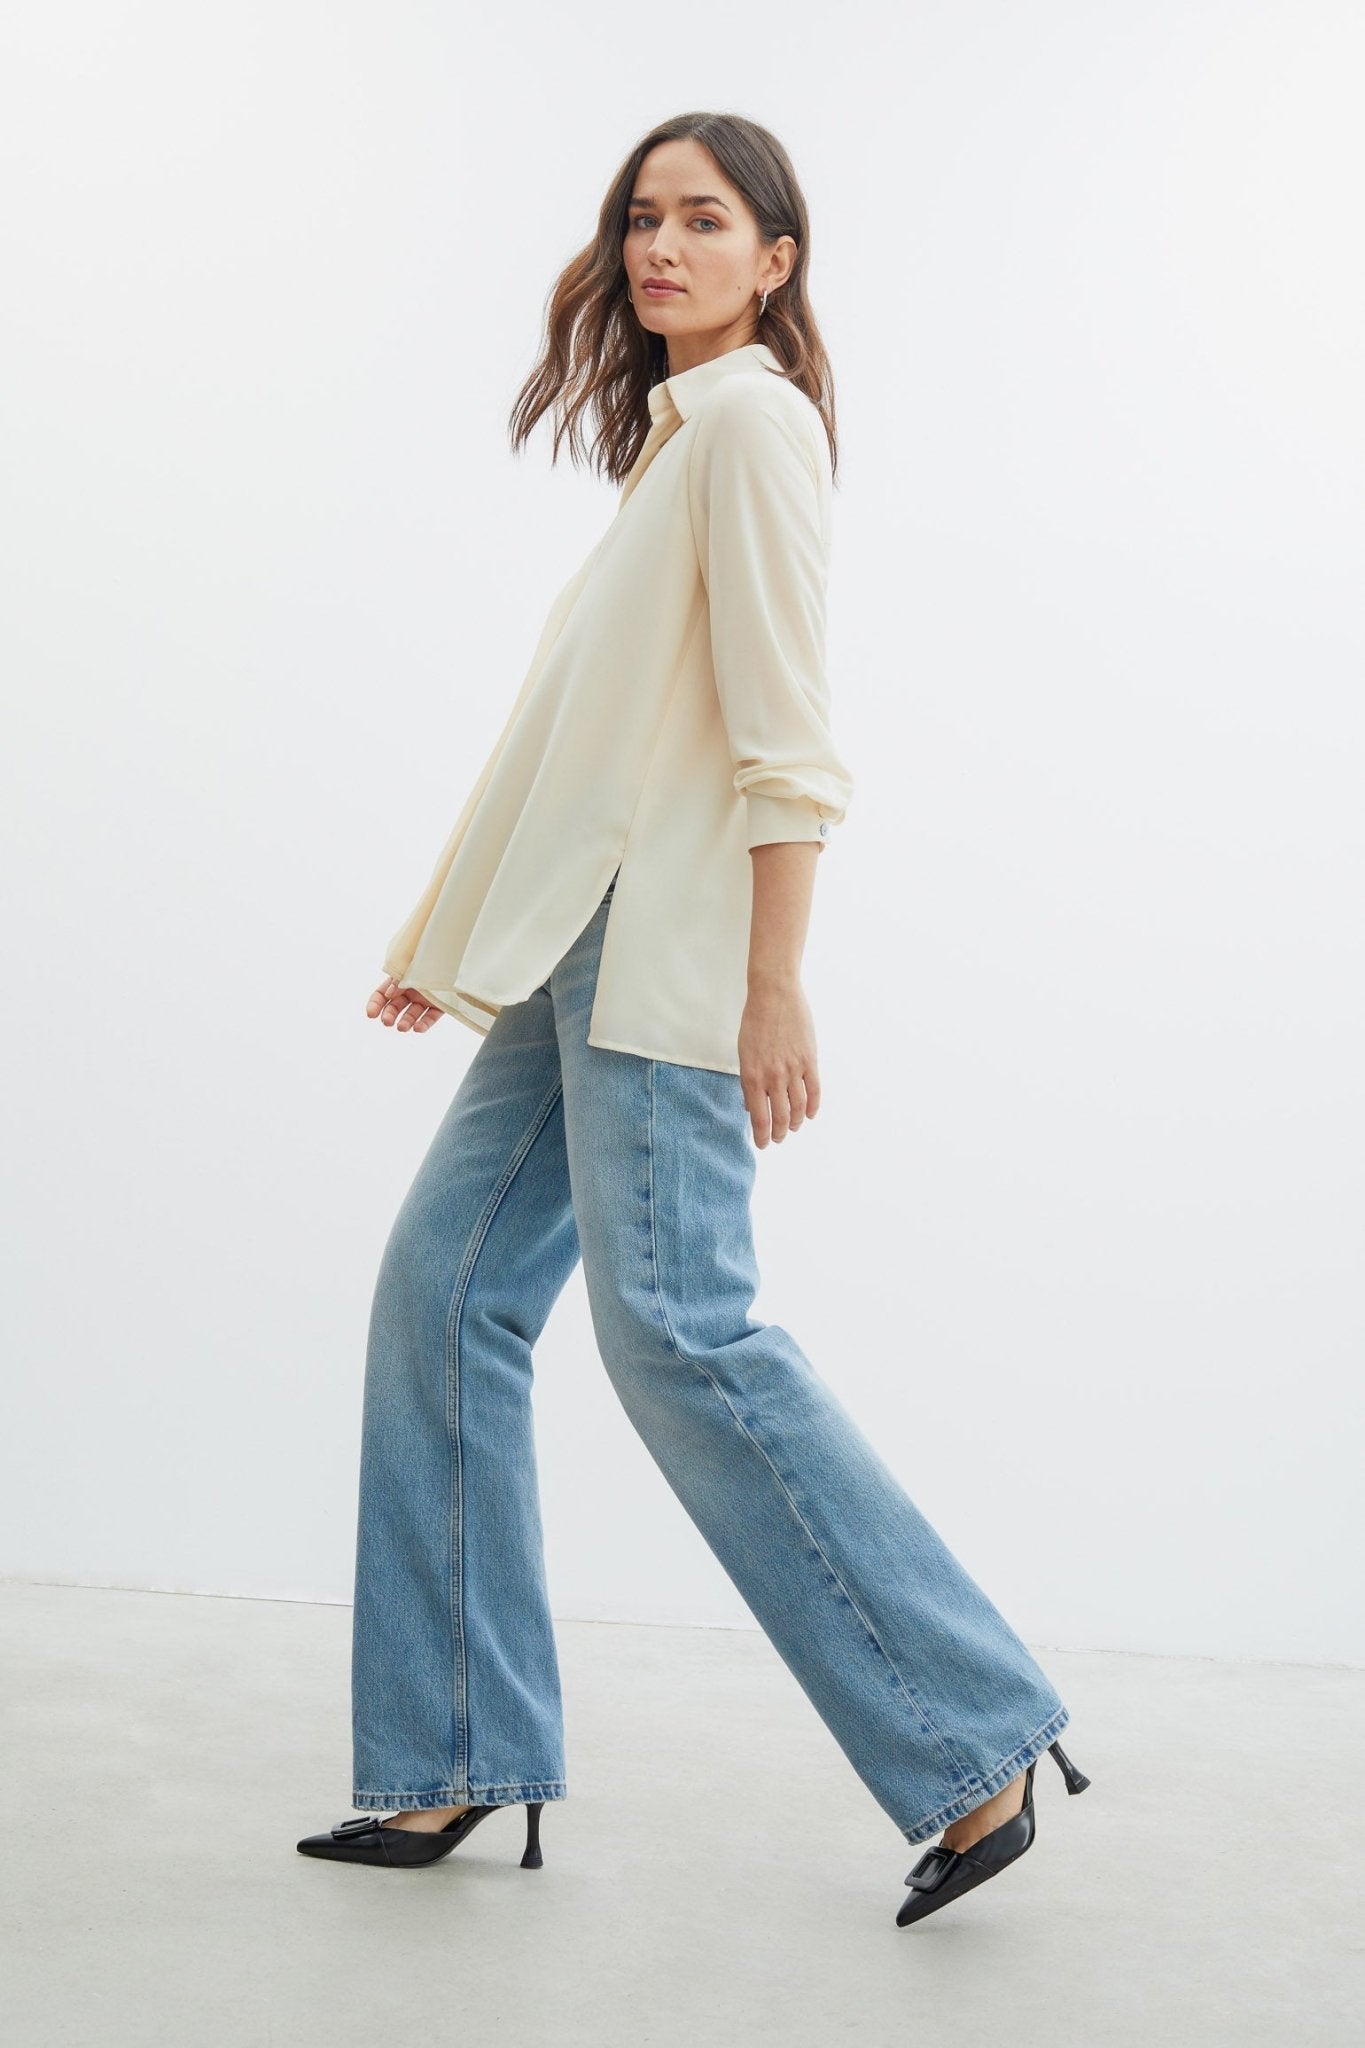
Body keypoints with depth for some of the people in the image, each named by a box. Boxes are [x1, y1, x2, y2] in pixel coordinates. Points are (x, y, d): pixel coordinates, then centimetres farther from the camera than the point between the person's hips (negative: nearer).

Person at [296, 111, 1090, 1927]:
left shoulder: (754, 417, -5)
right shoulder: (671, 432, 23)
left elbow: (781, 729, -15)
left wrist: (773, 988, -21)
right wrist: (454, 935, 21)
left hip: (665, 955, -10)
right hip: (578, 957, 10)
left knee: (678, 1328, -14)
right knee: (445, 1287, 6)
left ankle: (973, 1753, -4)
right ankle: (458, 1764, 13)